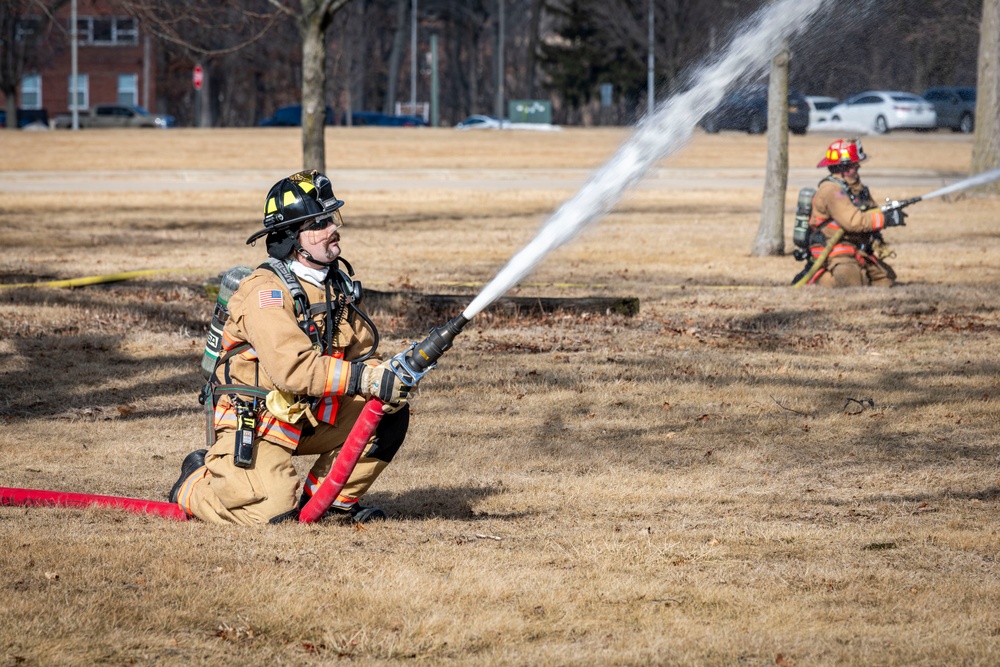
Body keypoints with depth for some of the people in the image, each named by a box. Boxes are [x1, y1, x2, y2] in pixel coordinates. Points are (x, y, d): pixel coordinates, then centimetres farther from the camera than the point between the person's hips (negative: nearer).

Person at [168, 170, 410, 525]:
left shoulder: (337, 279, 5)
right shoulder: (266, 290, -21)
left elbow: (360, 351, 6)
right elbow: (293, 369, -32)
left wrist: (386, 376, -17)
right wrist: (366, 378, -35)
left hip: (308, 415, 8)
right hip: (252, 423, -8)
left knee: (391, 414, -5)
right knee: (272, 511, -23)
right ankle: (198, 481, 7)